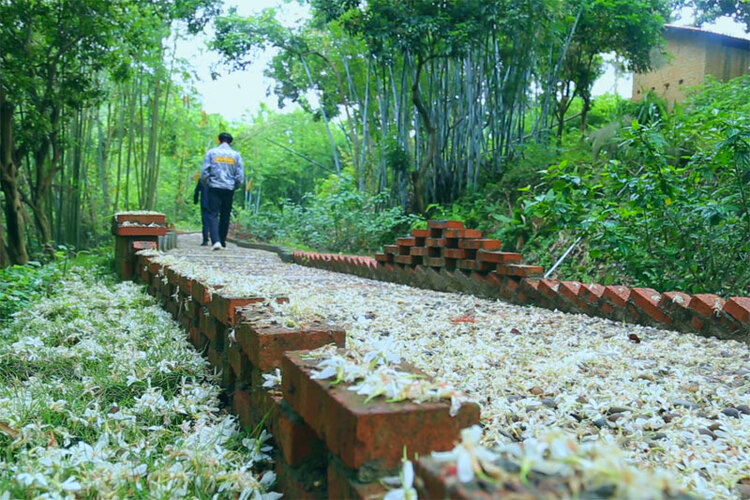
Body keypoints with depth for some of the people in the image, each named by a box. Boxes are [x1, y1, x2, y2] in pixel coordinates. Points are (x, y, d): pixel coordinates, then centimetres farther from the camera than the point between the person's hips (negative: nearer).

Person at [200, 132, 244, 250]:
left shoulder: (211, 152, 2)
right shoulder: (236, 155, 5)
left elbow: (204, 172, -2)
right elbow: (240, 176, 2)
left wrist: (206, 183, 15)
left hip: (214, 188, -1)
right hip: (229, 189, 2)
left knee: (213, 214, -3)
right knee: (225, 216, 11)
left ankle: (215, 241, -20)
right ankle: (222, 241, 16)